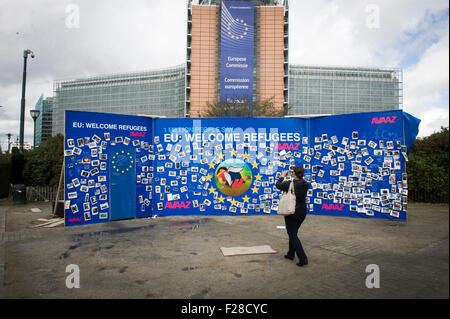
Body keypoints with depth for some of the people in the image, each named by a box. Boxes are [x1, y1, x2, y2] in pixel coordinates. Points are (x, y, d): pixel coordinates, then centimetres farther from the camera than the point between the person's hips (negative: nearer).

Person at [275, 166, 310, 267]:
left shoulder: (289, 184, -16)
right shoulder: (306, 184, -3)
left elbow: (278, 185, 1)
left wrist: (282, 176, 17)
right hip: (302, 212, 6)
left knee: (293, 235, -1)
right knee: (293, 233, 21)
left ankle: (303, 258, -9)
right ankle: (291, 254, 32)